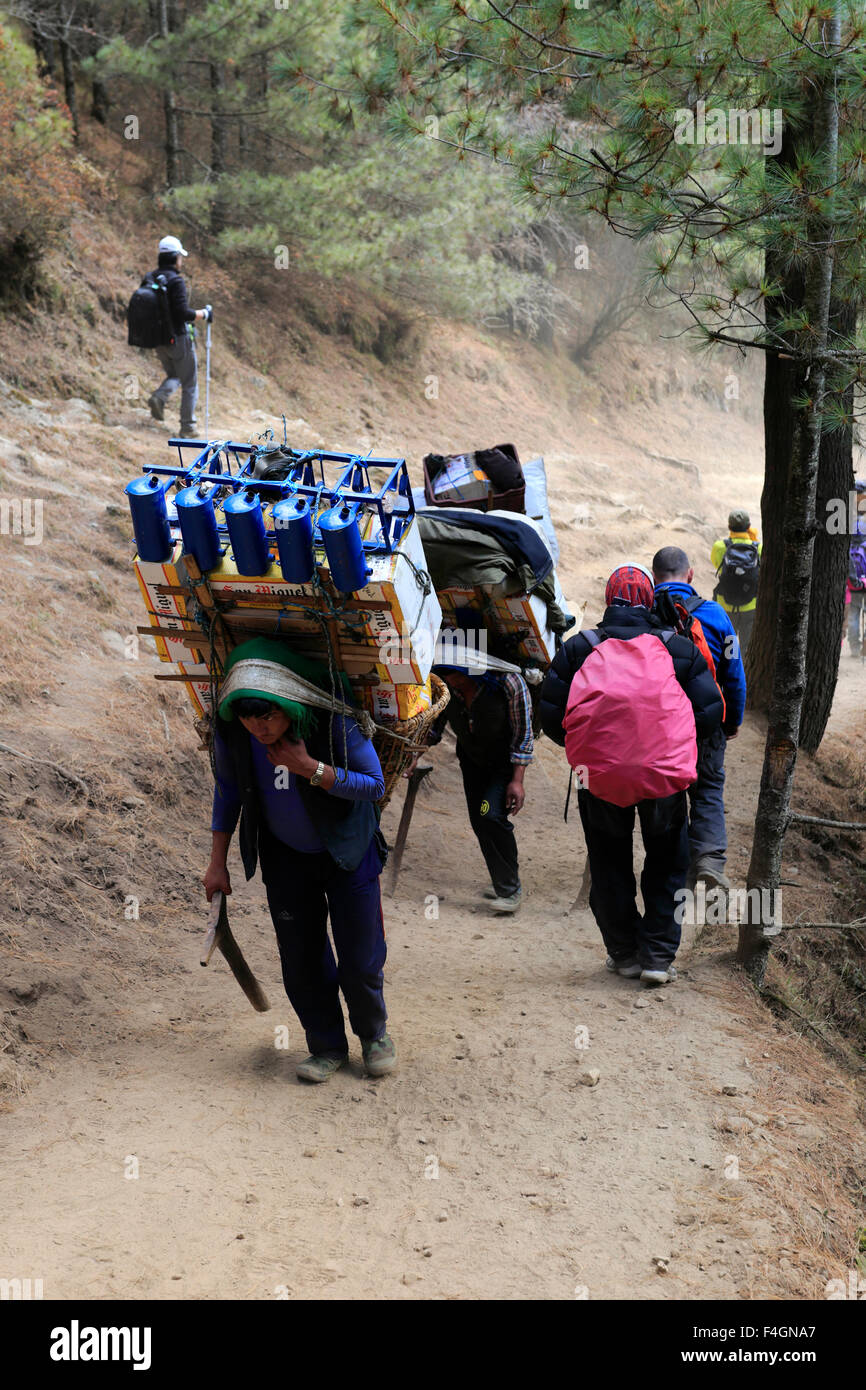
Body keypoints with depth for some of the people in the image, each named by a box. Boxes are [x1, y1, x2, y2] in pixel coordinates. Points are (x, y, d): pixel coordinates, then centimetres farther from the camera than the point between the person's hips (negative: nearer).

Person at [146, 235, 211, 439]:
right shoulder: (175, 280, -18)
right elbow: (183, 313, -24)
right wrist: (204, 313, -9)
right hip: (178, 338, -7)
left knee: (174, 376, 25)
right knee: (189, 384, 8)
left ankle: (159, 397, -5)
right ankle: (187, 428, 10)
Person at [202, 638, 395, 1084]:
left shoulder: (335, 720, -30)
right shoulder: (231, 729, -18)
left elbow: (374, 785, -19)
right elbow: (228, 790, 1)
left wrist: (311, 768, -33)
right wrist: (218, 862, 2)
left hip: (346, 851, -3)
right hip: (286, 858, 3)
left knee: (360, 959, 1)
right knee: (301, 962, 5)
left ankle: (374, 1035, 29)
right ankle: (327, 1046, 25)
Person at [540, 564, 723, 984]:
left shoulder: (577, 648, 3)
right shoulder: (680, 649, 5)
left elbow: (550, 716, 2)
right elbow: (710, 714, 3)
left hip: (599, 774, 0)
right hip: (666, 775, 0)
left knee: (610, 867, 17)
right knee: (665, 866, 17)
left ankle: (624, 953, 22)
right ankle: (658, 954, 13)